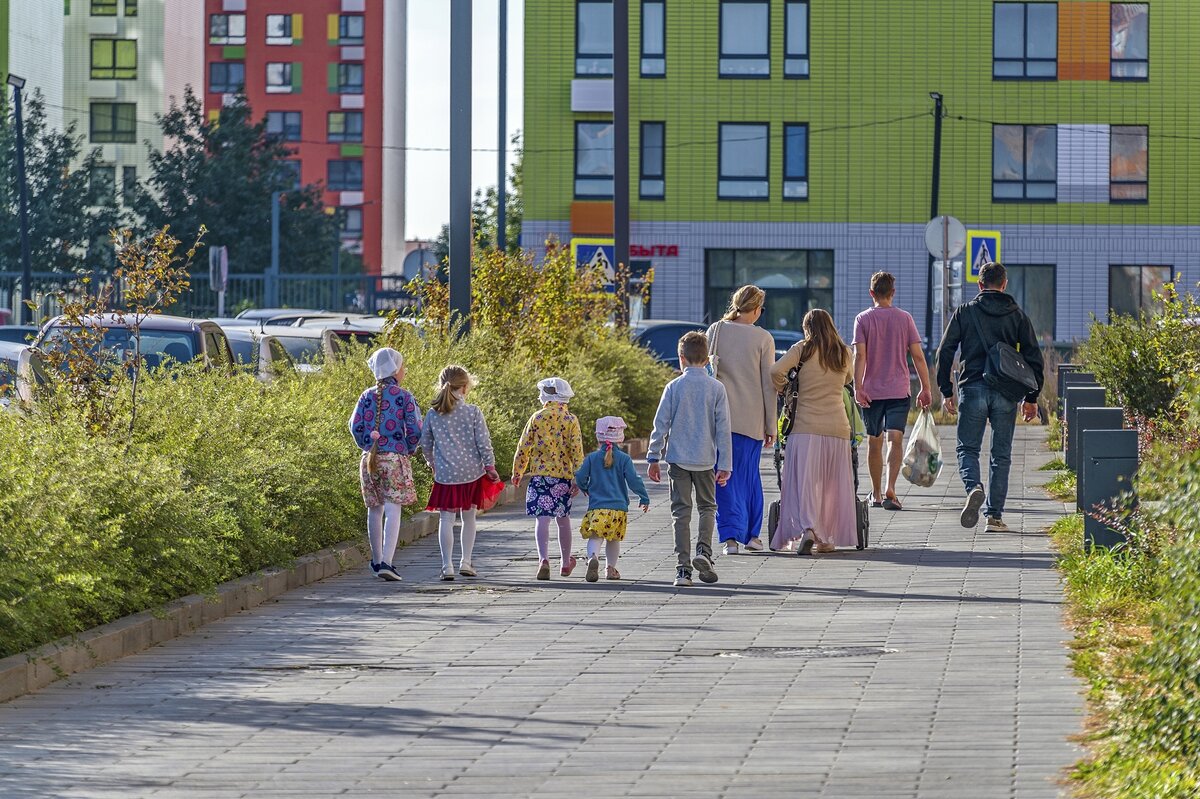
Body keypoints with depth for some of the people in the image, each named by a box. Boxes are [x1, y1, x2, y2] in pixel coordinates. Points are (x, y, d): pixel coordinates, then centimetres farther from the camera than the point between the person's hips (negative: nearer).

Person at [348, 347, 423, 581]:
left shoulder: (367, 396, 5)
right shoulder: (404, 397, -5)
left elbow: (355, 426, 1)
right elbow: (414, 430, -8)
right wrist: (409, 450, 10)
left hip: (370, 458, 4)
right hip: (395, 459, -4)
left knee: (375, 510, 16)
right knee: (393, 511, -7)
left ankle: (377, 561, 26)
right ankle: (386, 562, -19)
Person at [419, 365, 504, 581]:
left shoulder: (433, 414, -1)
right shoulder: (473, 412, -8)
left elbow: (425, 443, 9)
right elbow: (483, 443, -7)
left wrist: (432, 463, 26)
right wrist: (490, 467, 4)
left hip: (445, 475, 1)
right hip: (472, 473, 0)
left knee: (446, 519, 3)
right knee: (469, 517, 15)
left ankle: (447, 566, -3)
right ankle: (466, 562, 17)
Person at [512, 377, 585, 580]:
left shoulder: (537, 418, -1)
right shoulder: (571, 420, 0)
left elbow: (524, 448, 1)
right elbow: (577, 450, -5)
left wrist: (517, 472, 13)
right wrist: (578, 477, -2)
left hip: (540, 475, -2)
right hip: (564, 476, 2)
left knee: (542, 519, -7)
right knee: (563, 519, 16)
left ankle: (543, 558, -28)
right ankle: (566, 564, 29)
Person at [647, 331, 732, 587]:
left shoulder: (674, 387, -3)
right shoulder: (717, 388, -1)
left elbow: (661, 424, -2)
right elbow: (723, 429, 0)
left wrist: (653, 458, 6)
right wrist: (725, 465, 4)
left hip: (678, 458, 0)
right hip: (705, 460, 0)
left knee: (681, 511, 4)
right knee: (707, 506, 15)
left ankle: (683, 568, 1)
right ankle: (703, 550, -8)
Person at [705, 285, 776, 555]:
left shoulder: (716, 331, 0)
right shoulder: (763, 338, -5)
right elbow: (768, 384, -2)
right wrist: (771, 425, 5)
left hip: (720, 413, 1)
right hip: (751, 417, -1)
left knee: (726, 475, 4)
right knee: (749, 474, 13)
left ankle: (730, 535, -5)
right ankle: (752, 534, 16)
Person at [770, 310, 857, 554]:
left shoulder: (803, 349, 0)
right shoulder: (844, 354, 9)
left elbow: (776, 371, -12)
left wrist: (782, 387, 6)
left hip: (806, 426, -3)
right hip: (837, 427, 3)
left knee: (803, 480, -4)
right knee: (833, 483, 11)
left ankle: (806, 529, -24)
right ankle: (827, 538, 14)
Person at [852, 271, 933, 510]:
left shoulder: (863, 319, 0)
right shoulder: (905, 318, 3)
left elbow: (860, 355, -10)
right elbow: (918, 356, 1)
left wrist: (857, 387, -13)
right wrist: (926, 388, 7)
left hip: (871, 390, 0)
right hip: (899, 390, 0)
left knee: (874, 442, 12)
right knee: (895, 439, -7)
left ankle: (876, 494, 20)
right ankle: (890, 488, -26)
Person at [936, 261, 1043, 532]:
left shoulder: (964, 312, 4)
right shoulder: (1017, 315, 7)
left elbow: (945, 353, 2)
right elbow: (1033, 357, 7)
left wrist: (946, 392, 9)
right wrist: (1032, 398, 13)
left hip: (972, 389, -1)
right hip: (1006, 394, 1)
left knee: (967, 448, 8)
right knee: (1001, 454, 9)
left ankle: (973, 487, -23)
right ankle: (995, 516, 7)